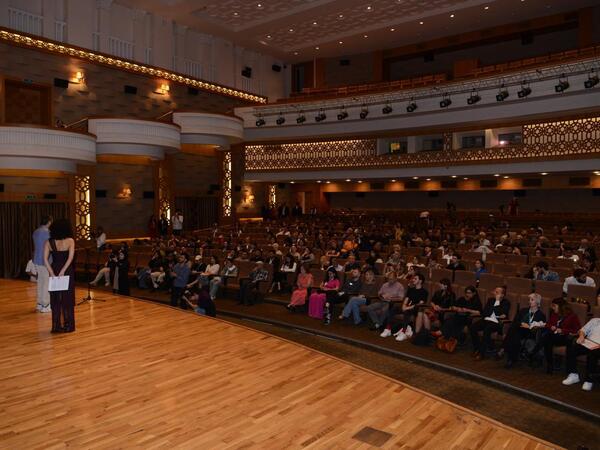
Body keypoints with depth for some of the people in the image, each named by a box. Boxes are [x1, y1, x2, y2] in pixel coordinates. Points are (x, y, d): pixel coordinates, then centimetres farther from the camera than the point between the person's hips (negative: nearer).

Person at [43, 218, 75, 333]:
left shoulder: (49, 242, 0)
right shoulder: (70, 241, -8)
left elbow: (45, 260, -7)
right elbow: (70, 258, -18)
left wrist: (52, 274, -10)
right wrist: (63, 271, -18)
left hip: (54, 271, 2)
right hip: (67, 272, -2)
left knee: (56, 299, 12)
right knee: (67, 299, 8)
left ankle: (57, 326, 15)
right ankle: (68, 325, 13)